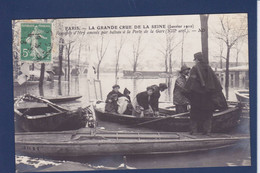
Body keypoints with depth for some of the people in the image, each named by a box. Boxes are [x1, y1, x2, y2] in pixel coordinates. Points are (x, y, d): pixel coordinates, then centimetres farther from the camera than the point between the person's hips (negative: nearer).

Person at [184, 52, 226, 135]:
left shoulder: (195, 68, -8)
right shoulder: (208, 68, 6)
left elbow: (191, 80, -14)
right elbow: (215, 80, 7)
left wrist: (186, 90, -8)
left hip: (196, 93, -4)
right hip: (207, 93, 4)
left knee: (195, 111, 5)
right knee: (207, 111, 10)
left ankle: (194, 129, 3)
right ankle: (207, 130, 7)